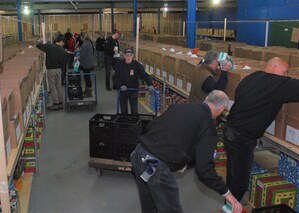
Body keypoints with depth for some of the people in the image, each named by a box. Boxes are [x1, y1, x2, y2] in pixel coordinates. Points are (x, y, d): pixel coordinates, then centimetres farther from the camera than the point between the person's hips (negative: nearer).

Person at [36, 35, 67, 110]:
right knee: (59, 86, 13)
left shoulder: (49, 46, -9)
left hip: (51, 70, -3)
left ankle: (55, 104, 8)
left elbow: (38, 45, -2)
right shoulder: (63, 51, -2)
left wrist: (45, 45, 15)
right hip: (59, 69, 3)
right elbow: (63, 62, 2)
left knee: (52, 87, 4)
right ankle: (60, 103, 20)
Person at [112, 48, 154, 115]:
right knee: (123, 110, 12)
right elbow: (115, 78, -8)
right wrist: (121, 85, -24)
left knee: (134, 110, 1)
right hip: (122, 90, 1)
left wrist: (150, 85, -33)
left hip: (134, 90, -1)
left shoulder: (137, 65, -13)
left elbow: (144, 75, -17)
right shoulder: (119, 64, -11)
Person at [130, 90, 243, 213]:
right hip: (157, 167, -7)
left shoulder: (178, 106, 12)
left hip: (138, 153, 7)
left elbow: (151, 126, 18)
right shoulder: (208, 125, -6)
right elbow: (204, 168, -12)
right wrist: (227, 193, -1)